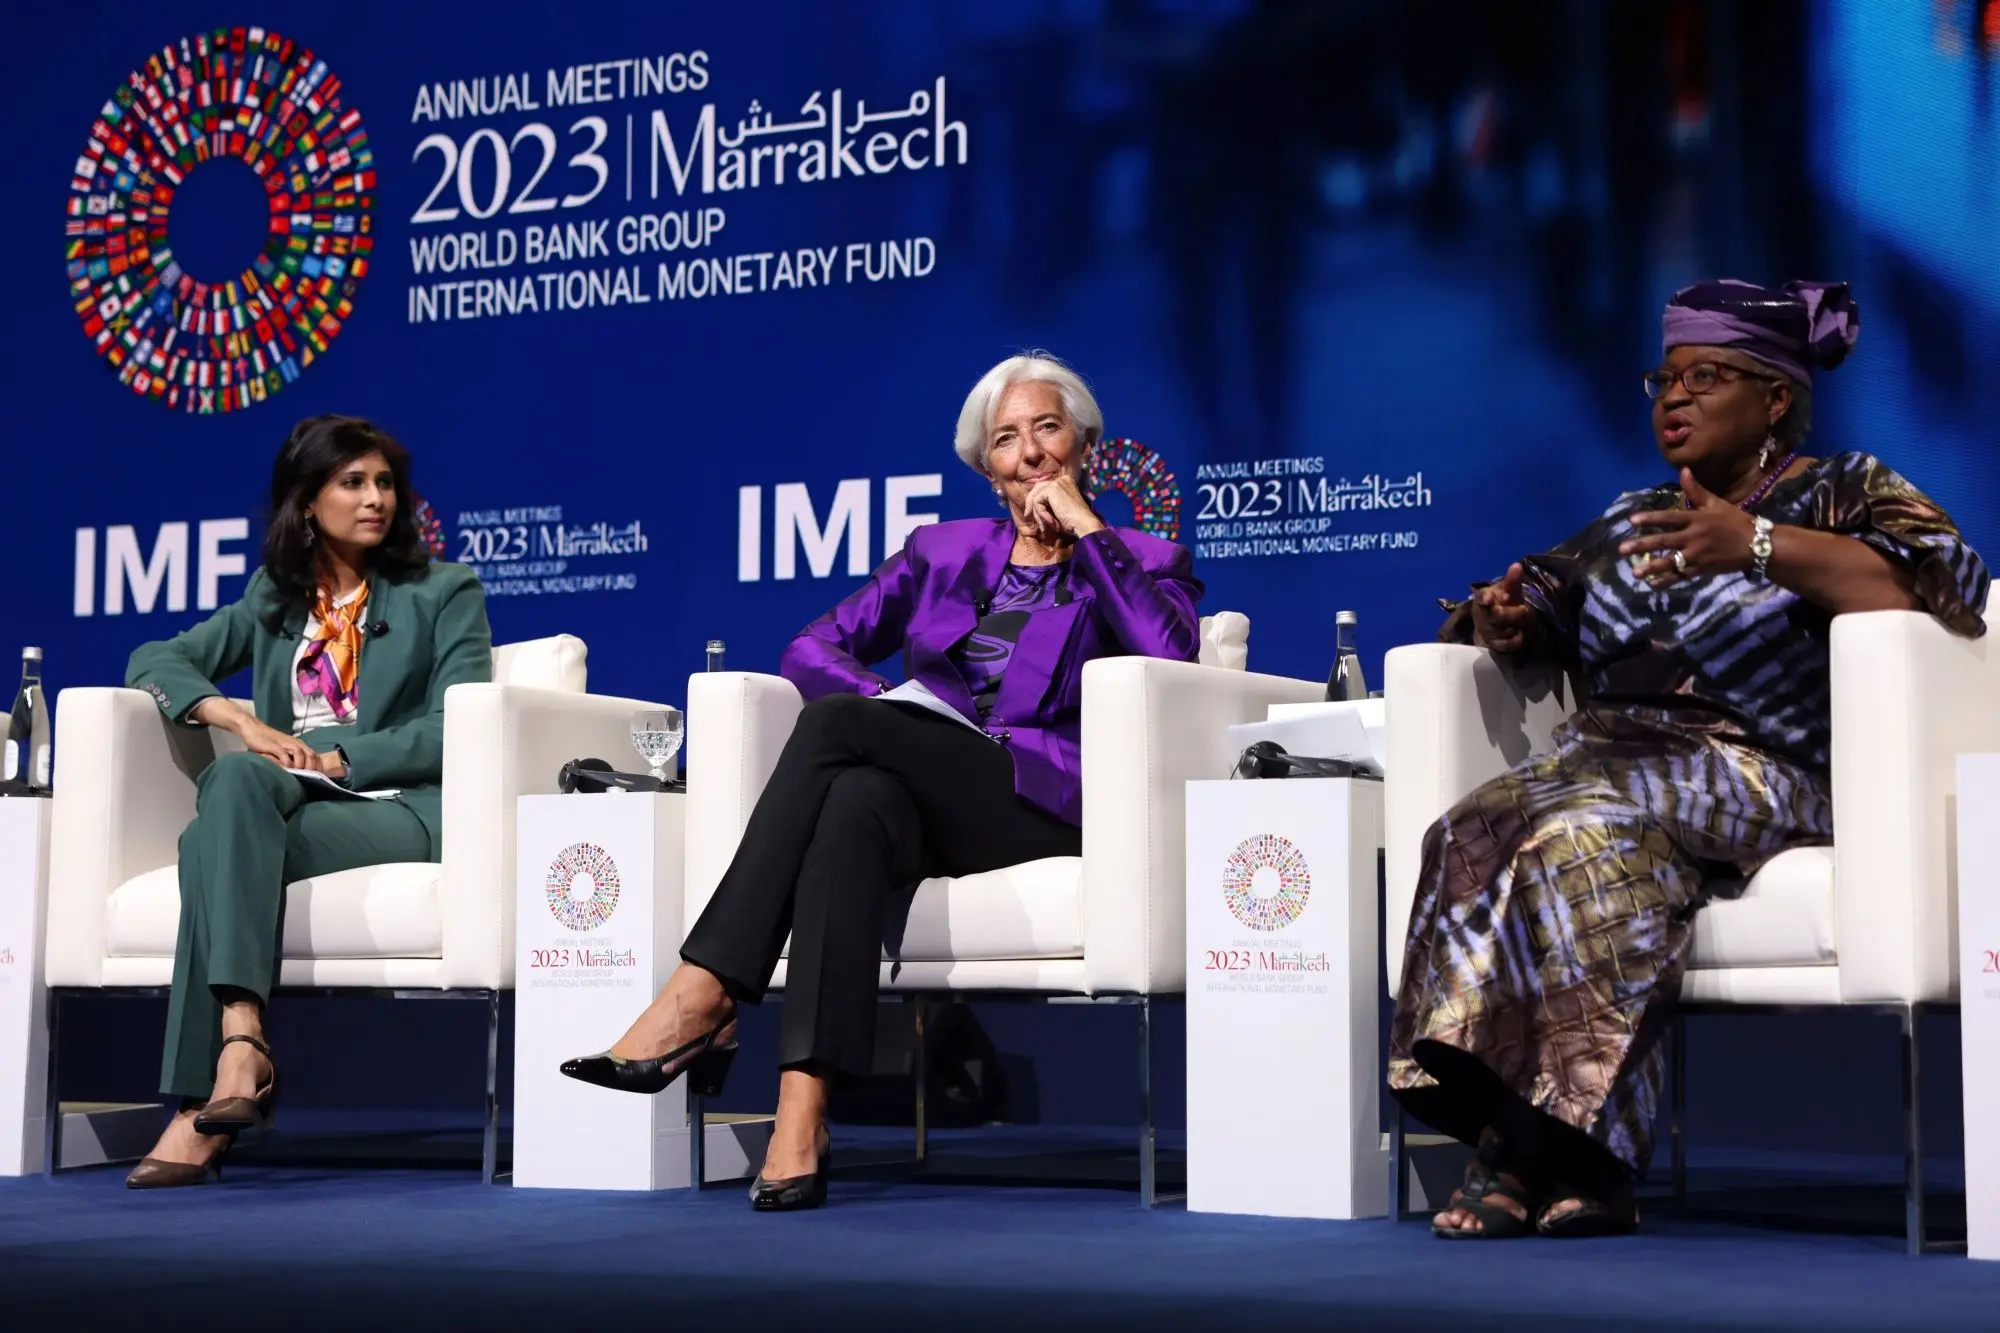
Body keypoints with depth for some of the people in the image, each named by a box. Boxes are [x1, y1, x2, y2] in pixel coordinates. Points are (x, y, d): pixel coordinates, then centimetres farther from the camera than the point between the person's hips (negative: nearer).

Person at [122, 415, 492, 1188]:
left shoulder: (444, 593, 12)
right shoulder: (274, 600, 23)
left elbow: (455, 730, -1)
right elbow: (154, 661, 13)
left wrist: (335, 760, -13)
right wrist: (241, 720, -7)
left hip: (398, 810, -3)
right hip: (284, 805, 3)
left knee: (214, 848, -31)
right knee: (235, 777, -35)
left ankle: (201, 1108, -40)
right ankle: (240, 1041, -48)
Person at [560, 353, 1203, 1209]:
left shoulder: (1140, 561, 15)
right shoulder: (942, 552, 25)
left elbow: (1171, 656, -9)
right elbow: (813, 648, 16)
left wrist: (1085, 528, -4)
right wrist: (890, 711, -4)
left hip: (1041, 800, -3)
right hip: (920, 796, 3)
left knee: (835, 724, -29)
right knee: (856, 804, -37)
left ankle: (702, 1001, -34)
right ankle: (800, 1119, -48)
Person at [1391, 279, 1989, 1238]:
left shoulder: (1841, 491, 8)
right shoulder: (1631, 519, 27)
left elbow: (1941, 582, -12)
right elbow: (1535, 609, 30)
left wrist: (1758, 545, -23)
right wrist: (1503, 617, 4)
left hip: (1755, 776, -5)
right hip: (1606, 757, 5)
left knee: (1584, 825, -35)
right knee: (1480, 830, -27)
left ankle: (1541, 1151, -32)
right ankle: (1563, 1161, -33)